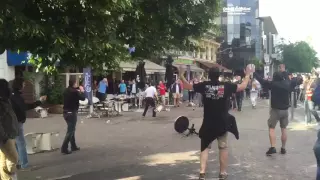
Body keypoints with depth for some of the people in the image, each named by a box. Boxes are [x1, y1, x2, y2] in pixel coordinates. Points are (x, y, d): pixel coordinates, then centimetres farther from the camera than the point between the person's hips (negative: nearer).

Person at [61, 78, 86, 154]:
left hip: (66, 112, 9)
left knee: (71, 129, 19)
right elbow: (83, 98, -10)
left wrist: (78, 90, 12)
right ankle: (64, 148, -8)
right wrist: (82, 91, 4)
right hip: (72, 113, -9)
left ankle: (73, 146, 28)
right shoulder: (74, 92, -17)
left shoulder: (67, 90, 6)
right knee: (70, 131, -4)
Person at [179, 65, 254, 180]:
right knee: (223, 147, 13)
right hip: (223, 122, 0)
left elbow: (187, 86, 3)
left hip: (208, 123, 0)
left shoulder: (204, 85, -7)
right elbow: (243, 86, 5)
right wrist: (248, 74, 18)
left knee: (205, 147, 10)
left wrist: (181, 75, 15)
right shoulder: (226, 86, -7)